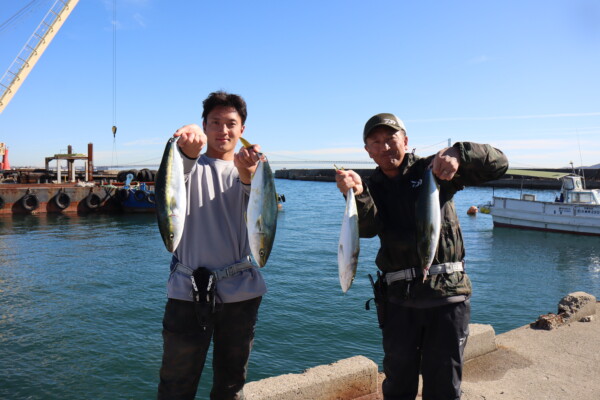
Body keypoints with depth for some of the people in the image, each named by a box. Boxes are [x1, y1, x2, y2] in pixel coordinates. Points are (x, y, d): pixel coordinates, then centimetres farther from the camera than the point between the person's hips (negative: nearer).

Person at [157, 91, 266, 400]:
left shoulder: (252, 170, 7)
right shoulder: (193, 167, 4)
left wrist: (248, 176, -38)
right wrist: (188, 150, -45)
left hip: (240, 292, 2)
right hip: (188, 290, -2)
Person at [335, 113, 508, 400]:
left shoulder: (433, 170, 3)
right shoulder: (373, 186, 8)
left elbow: (498, 164, -4)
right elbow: (367, 228, -11)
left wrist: (459, 153, -24)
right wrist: (356, 194, -32)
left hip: (447, 293, -2)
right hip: (399, 298, 2)